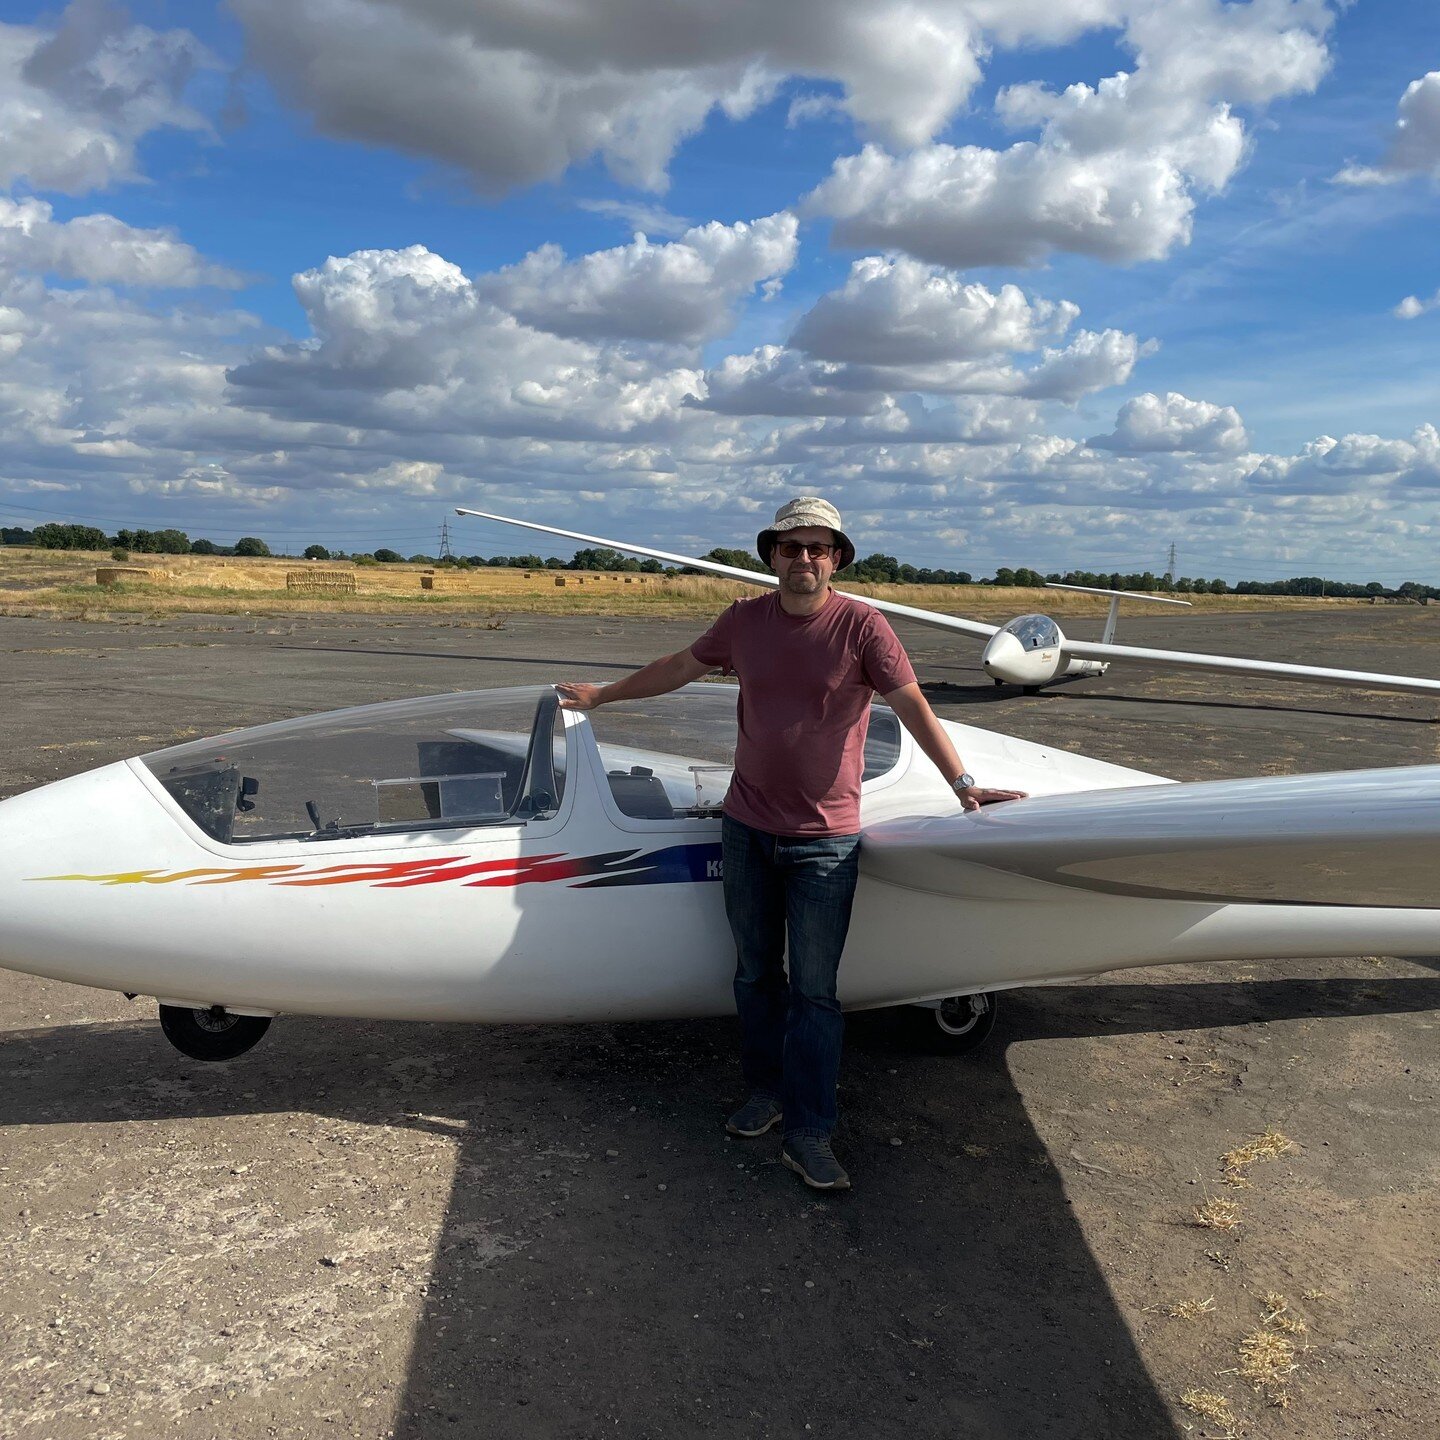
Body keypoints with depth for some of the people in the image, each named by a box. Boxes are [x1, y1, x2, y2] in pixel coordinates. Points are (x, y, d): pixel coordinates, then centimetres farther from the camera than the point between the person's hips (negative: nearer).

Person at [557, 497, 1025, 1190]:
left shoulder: (861, 625, -9)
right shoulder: (745, 620, 3)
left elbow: (912, 705, -8)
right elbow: (679, 666, 16)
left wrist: (962, 783, -13)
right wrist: (601, 695, 24)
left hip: (825, 839, -4)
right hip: (747, 827, 4)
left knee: (813, 989, 0)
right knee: (755, 972, 15)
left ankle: (807, 1134, 10)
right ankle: (766, 1093, 32)